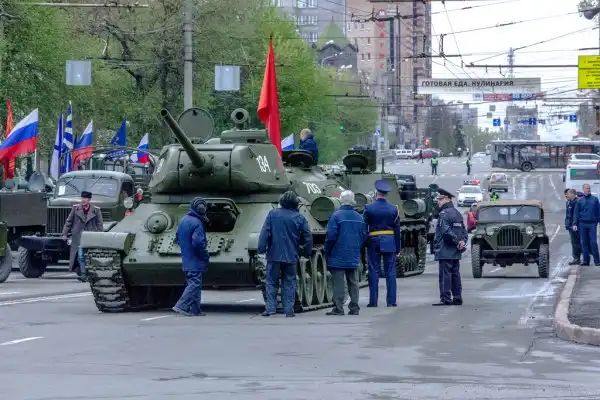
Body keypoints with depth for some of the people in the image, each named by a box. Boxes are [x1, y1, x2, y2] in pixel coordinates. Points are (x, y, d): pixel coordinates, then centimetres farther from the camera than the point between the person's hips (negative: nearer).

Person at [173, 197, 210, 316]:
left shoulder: (183, 220, 10)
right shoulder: (197, 223, -19)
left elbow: (178, 238, 18)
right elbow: (198, 243, -25)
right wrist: (206, 256, -12)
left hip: (186, 260, 9)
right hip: (195, 261, -9)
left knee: (193, 284, 14)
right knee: (194, 284, -6)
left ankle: (195, 309, 16)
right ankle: (181, 306, -13)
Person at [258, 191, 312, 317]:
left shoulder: (272, 214, -2)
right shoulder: (300, 218, 0)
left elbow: (264, 233, -6)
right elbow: (308, 237, 1)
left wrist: (261, 249, -2)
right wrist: (307, 252, 13)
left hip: (274, 255, -1)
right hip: (291, 256, 1)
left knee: (271, 282, 6)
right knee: (289, 283, 7)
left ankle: (270, 308, -2)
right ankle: (289, 309, 3)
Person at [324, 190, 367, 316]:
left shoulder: (336, 216, -11)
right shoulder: (359, 217, 6)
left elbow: (331, 236, -13)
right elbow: (364, 236, 11)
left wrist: (327, 253, -3)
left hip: (338, 258, -5)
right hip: (354, 258, 5)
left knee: (338, 284, -4)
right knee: (353, 283, 10)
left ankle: (338, 308, -5)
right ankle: (354, 308, 10)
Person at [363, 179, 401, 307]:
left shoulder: (369, 208, -4)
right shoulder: (393, 209, 1)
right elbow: (397, 231, 3)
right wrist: (397, 249, 8)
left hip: (373, 243, -1)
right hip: (389, 243, 1)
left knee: (374, 272, 3)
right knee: (390, 272, 4)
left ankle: (373, 301, 2)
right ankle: (391, 301, 2)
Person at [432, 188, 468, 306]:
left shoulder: (444, 213, -12)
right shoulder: (457, 213, 18)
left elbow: (446, 231, -23)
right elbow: (464, 231, 17)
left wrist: (457, 242, -16)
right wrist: (462, 242, 4)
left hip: (445, 251, -9)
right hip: (456, 252, 9)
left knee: (445, 274, -8)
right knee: (455, 274, 12)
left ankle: (446, 299, -10)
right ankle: (457, 298, 13)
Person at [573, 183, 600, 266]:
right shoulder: (580, 201, 8)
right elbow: (576, 213, 7)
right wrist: (574, 224, -1)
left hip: (592, 223, -1)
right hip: (582, 224, 1)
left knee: (593, 242, -7)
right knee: (584, 242, 3)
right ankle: (586, 260, 8)